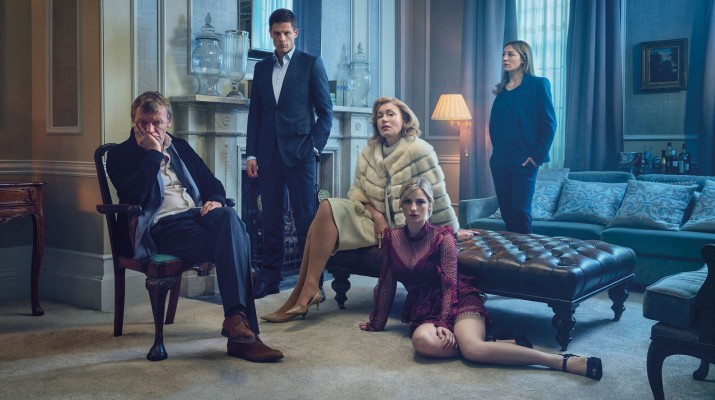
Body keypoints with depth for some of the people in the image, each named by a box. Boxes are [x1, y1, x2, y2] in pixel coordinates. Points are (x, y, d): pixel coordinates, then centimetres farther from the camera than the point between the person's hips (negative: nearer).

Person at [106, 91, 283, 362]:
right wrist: (153, 154, -6)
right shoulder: (120, 155, 11)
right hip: (161, 226, -5)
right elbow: (132, 197, -9)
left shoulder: (180, 147, 27)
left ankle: (237, 318, -41)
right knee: (230, 243, -32)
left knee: (228, 216, -34)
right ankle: (242, 329, -38)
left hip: (197, 214, 5)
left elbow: (212, 182, 25)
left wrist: (216, 199, 1)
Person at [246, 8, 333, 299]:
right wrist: (251, 154, 6)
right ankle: (269, 278, 16)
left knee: (306, 219, -2)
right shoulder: (261, 67, 14)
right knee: (270, 219, 7)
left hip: (299, 152, -4)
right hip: (268, 153, 4)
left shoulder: (311, 64, 3)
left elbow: (326, 112, 1)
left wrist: (315, 147, -9)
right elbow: (254, 113, 13)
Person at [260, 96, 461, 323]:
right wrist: (375, 213, -11)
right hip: (374, 219, 7)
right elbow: (357, 192, 7)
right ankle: (300, 295, -16)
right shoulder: (370, 151, 9)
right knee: (327, 209, -18)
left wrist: (453, 231, -7)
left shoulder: (418, 150, -12)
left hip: (397, 228, -7)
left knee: (328, 211, -22)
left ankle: (308, 292, -22)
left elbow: (437, 196, -11)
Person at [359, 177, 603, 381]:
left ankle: (565, 361, -32)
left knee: (472, 347, -37)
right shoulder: (392, 238, 5)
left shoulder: (442, 237, -6)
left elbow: (450, 285, -9)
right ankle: (511, 345, -25)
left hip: (459, 298, -3)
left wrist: (445, 323, -22)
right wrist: (377, 323, 19)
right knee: (422, 341, -37)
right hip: (424, 308, 3)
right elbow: (386, 284, 13)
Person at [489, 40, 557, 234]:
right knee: (506, 211, 7)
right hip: (500, 160, 6)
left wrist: (538, 156, -12)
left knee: (521, 212, -7)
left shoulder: (538, 84, -3)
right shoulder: (502, 89, 13)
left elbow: (549, 123, -7)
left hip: (523, 161, -5)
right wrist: (497, 150, 9)